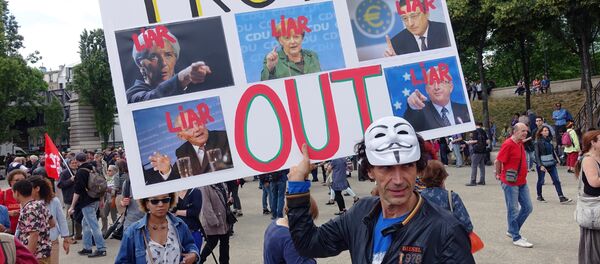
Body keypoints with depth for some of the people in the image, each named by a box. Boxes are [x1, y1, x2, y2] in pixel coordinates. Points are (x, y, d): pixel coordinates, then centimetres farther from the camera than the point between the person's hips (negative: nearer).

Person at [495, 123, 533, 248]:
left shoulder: (520, 143, 9)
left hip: (522, 182, 9)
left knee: (527, 208, 12)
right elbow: (498, 161, -17)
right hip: (510, 183, -9)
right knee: (513, 210, 0)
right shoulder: (508, 144, -18)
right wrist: (499, 174, -3)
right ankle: (516, 238, 10)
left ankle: (512, 231, 26)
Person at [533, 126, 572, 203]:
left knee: (556, 180, -1)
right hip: (542, 165, -5)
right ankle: (539, 196, 24)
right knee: (541, 181, 7)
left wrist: (556, 160, 16)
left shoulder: (549, 140, 7)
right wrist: (540, 165, -21)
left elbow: (552, 151, 16)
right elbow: (537, 154, -13)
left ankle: (561, 198, -2)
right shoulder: (538, 142, -9)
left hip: (551, 164, 5)